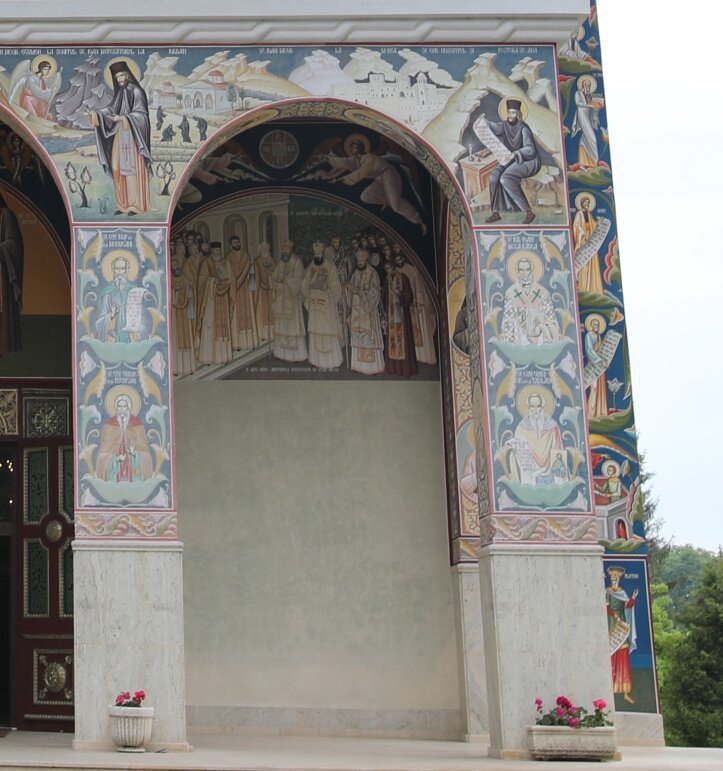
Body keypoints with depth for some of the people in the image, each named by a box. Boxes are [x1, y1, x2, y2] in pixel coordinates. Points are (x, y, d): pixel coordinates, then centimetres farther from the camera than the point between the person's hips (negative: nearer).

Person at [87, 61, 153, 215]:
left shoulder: (136, 91, -8)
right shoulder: (119, 92, 15)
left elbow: (140, 113, -17)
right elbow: (111, 109, 10)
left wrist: (124, 118, -32)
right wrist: (96, 114, -6)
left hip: (133, 135, -8)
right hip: (120, 135, 8)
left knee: (132, 167, -11)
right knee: (119, 168, 4)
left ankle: (137, 205, -10)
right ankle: (124, 204, 7)